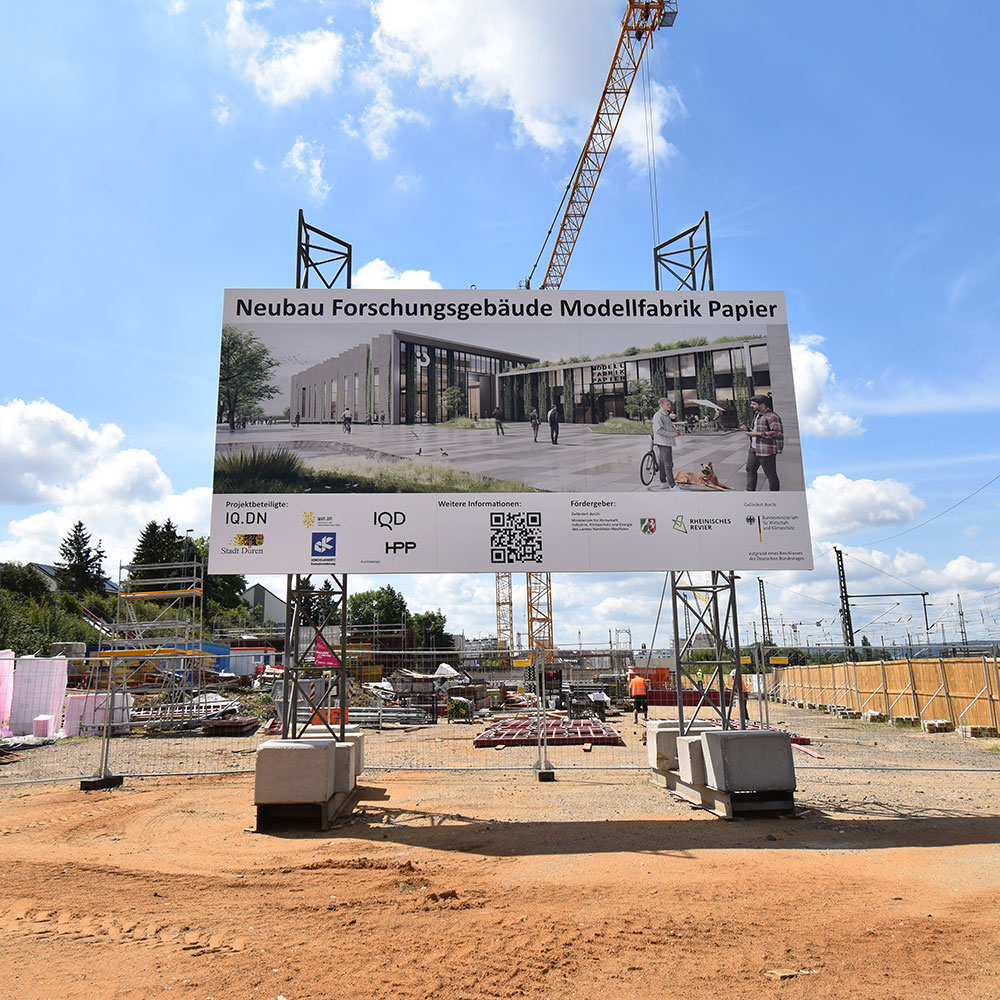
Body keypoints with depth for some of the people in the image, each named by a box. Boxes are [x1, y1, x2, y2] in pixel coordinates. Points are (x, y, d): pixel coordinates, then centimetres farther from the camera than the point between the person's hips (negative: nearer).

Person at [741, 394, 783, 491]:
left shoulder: (771, 416, -18)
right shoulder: (757, 414, 14)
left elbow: (777, 433, -25)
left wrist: (757, 434, -24)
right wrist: (747, 428, 6)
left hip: (766, 451, -10)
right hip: (754, 449, 10)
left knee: (771, 474, 0)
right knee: (750, 469, 18)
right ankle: (750, 491, 31)